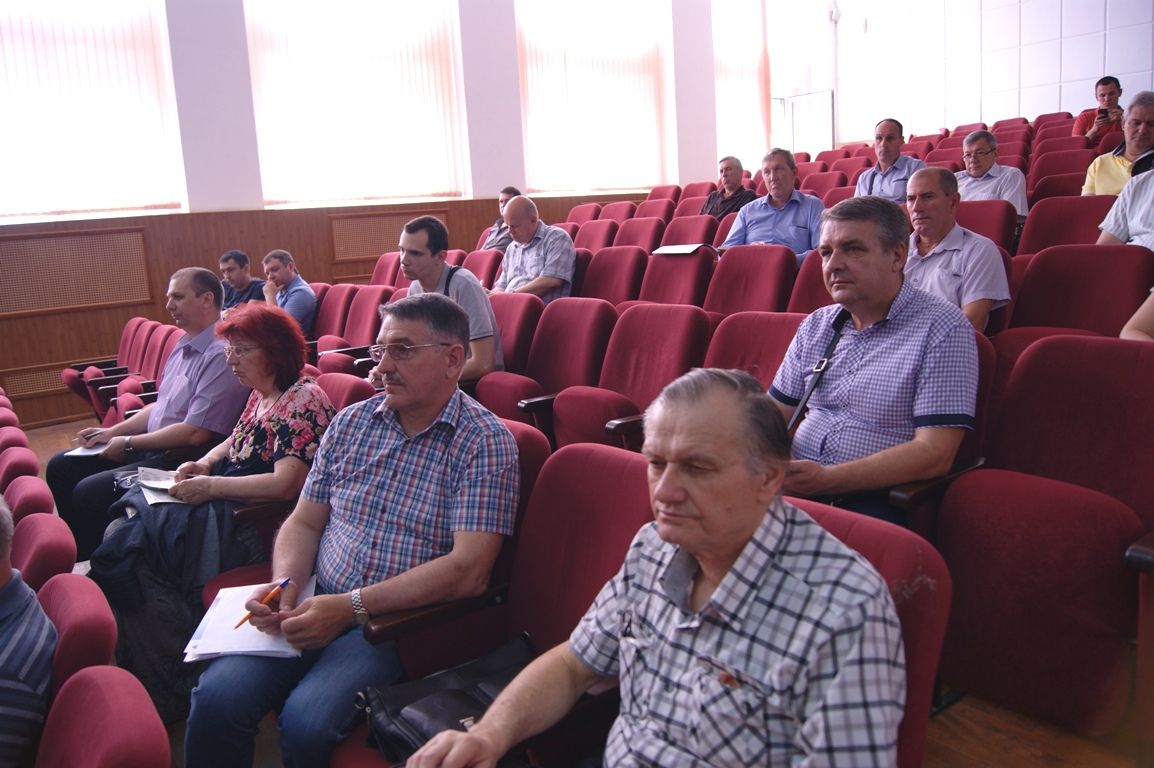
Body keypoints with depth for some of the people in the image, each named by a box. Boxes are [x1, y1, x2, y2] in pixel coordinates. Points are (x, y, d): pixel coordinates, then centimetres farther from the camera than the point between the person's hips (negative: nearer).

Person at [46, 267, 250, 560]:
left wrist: (128, 443, -13)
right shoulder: (184, 347, 10)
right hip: (153, 449, 10)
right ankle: (81, 549, 21)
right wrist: (114, 431, 7)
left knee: (89, 491, -19)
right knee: (61, 467, 11)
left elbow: (195, 433, -24)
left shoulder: (220, 355, -21)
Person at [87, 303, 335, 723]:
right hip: (229, 505, 10)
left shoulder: (303, 400, -16)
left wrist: (211, 487, -20)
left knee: (131, 549, -18)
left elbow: (285, 484, -24)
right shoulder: (260, 395, 13)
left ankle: (169, 691, -4)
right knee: (121, 528, -5)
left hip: (258, 524, -10)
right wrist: (204, 464, 7)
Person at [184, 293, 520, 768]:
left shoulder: (486, 443, -9)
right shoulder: (352, 422, 10)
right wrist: (284, 583, -7)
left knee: (306, 721, -26)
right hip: (314, 606, 5)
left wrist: (352, 606, -20)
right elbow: (304, 522, 15)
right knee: (216, 697, -18)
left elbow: (469, 572, -18)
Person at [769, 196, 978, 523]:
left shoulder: (942, 328, -4)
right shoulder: (815, 326, 15)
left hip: (873, 499, -5)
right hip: (793, 485, 6)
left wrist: (825, 479, -20)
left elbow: (934, 454, -12)